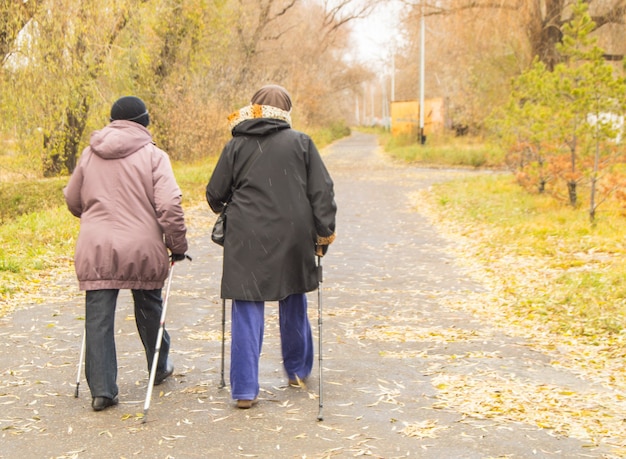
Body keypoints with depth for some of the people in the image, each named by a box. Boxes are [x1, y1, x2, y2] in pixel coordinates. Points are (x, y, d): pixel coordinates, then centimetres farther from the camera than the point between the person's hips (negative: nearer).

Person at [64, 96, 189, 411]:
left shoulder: (89, 155, 8)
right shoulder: (153, 156, -4)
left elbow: (73, 200, 18)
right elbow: (169, 205, -12)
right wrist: (178, 245, -1)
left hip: (95, 249, 1)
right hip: (143, 249, -1)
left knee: (98, 319, 3)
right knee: (149, 308, 19)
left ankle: (101, 390, -1)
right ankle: (159, 369, 37)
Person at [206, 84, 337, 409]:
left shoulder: (236, 145, 2)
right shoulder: (301, 142, 2)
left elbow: (215, 194, 5)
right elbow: (322, 191, 0)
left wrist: (227, 212, 27)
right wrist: (324, 233, 6)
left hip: (247, 239, -1)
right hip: (293, 238, 1)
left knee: (247, 311, 2)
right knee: (294, 303, 20)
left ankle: (244, 389, -1)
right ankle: (297, 370, 35)